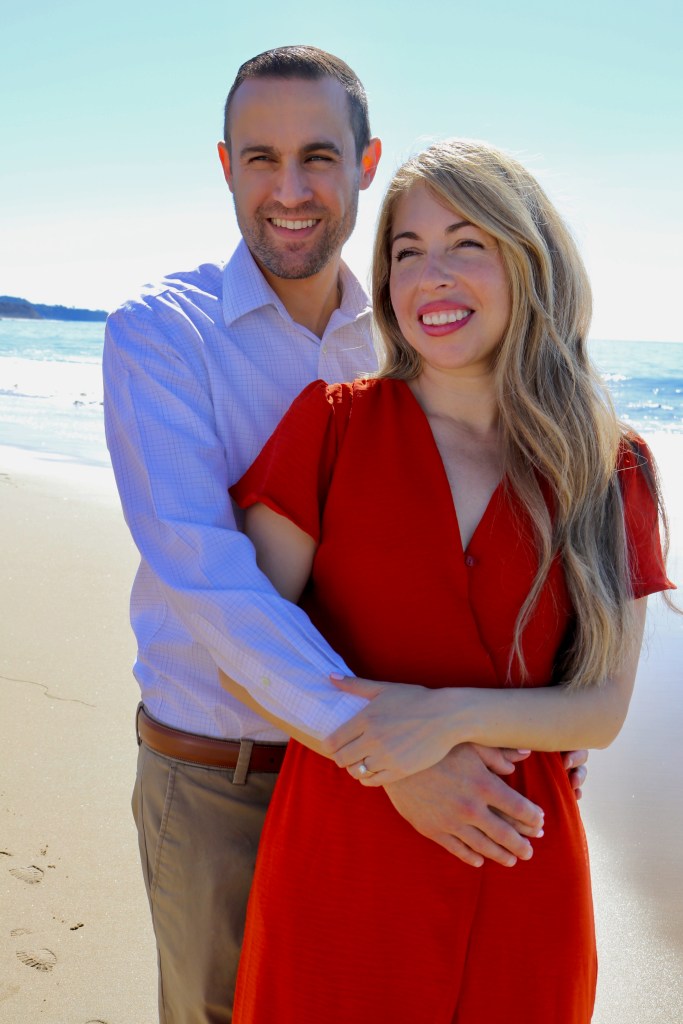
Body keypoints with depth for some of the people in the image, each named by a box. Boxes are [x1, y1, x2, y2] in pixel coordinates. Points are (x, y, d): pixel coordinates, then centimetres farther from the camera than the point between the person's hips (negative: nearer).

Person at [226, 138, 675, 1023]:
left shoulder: (610, 472, -2)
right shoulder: (331, 424, -5)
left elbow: (601, 710, -3)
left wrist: (452, 716, -19)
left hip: (516, 881, 1)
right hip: (343, 858, -1)